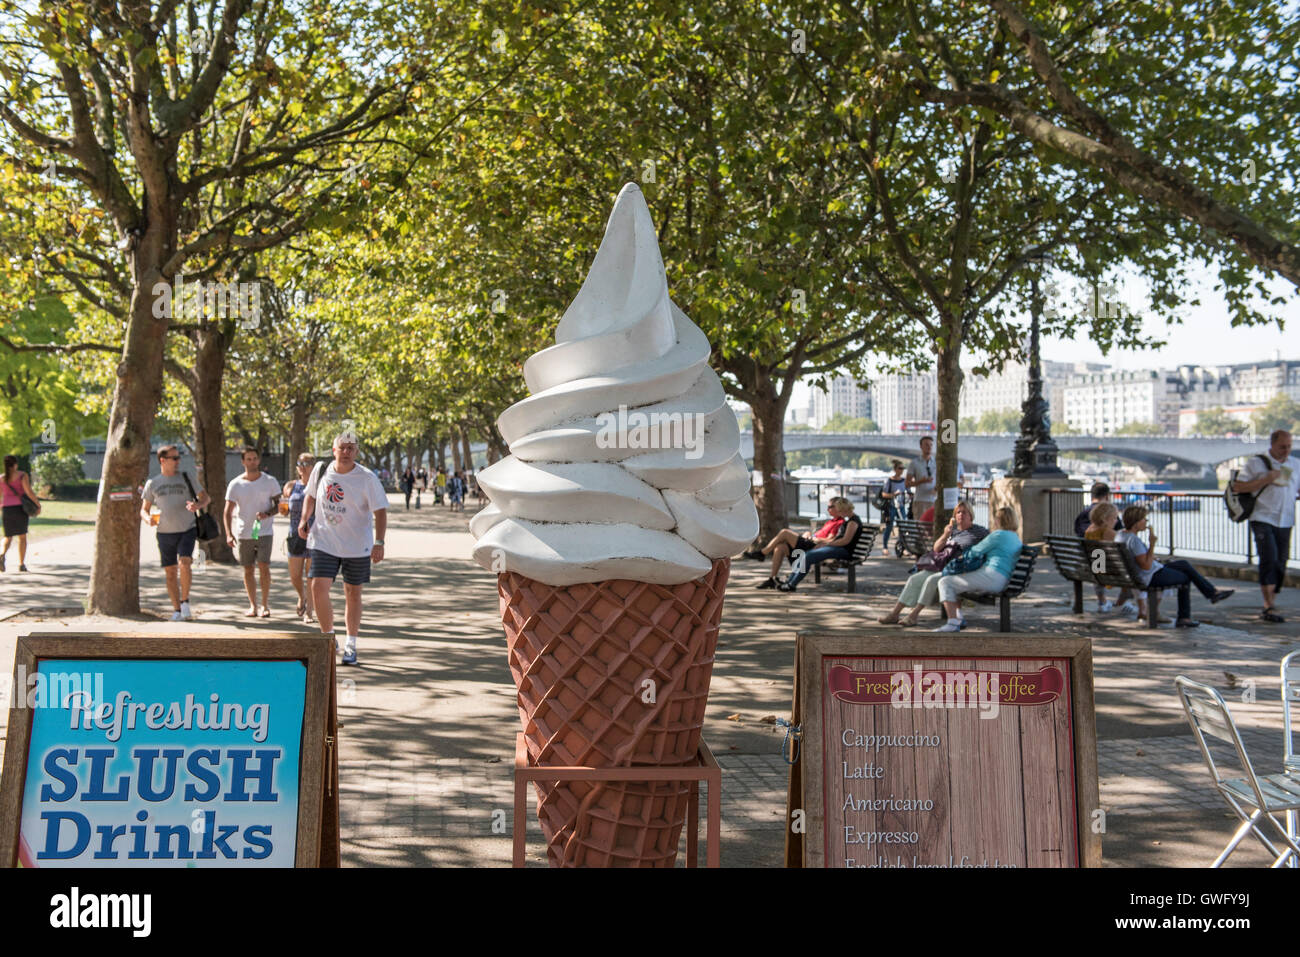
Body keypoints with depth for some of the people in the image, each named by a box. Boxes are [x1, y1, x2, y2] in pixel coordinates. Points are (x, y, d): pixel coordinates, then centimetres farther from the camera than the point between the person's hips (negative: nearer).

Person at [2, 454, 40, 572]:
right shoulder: (22, 475, -6)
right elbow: (29, 492, -14)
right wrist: (38, 505, -6)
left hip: (7, 508, 3)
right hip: (20, 507, -3)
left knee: (8, 536, 14)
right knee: (22, 537, 7)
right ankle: (21, 564, 3)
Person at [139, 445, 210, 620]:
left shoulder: (186, 478, 5)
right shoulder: (152, 483, 7)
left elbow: (206, 497, 8)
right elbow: (144, 509, 11)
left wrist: (198, 505, -15)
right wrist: (147, 518, -13)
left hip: (187, 530, -1)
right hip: (165, 533, 2)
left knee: (184, 564, -21)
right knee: (170, 572, 4)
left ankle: (185, 600, -4)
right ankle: (177, 610, 13)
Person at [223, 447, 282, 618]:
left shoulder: (270, 482, 1)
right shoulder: (235, 484, 3)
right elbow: (228, 511, 2)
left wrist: (267, 514, -18)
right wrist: (229, 534, -11)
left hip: (264, 531, -2)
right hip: (243, 533, 2)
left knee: (264, 567, -12)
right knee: (248, 570, 6)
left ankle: (265, 604, -1)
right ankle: (252, 605, 15)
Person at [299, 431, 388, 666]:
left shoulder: (367, 478, -11)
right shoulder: (321, 470, -1)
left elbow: (380, 512, -10)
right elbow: (311, 496, 18)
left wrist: (379, 543, -19)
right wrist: (304, 519, 3)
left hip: (357, 545, -2)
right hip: (324, 541, 2)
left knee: (353, 594, 7)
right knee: (318, 587, -11)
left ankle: (350, 645, 21)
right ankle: (329, 638, 8)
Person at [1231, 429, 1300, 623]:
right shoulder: (1256, 462, -1)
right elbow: (1237, 486, -6)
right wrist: (1265, 480, -14)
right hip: (1263, 519, -5)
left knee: (1280, 565, 5)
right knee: (1269, 560, -17)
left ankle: (1268, 608, 15)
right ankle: (1268, 607, -17)